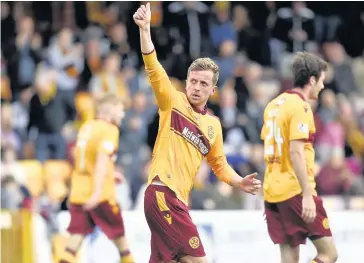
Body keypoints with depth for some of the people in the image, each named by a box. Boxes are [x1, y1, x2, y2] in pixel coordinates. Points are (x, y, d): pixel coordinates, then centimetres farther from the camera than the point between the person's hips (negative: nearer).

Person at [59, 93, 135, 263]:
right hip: (101, 193, -6)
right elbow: (102, 160, -21)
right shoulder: (109, 129, -9)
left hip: (78, 191, 6)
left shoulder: (86, 127, 14)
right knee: (118, 233, 10)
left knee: (77, 235, 0)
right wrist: (97, 191, -28)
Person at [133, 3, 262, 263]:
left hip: (178, 199, 7)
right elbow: (153, 68, -11)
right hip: (163, 192, -7)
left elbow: (219, 163, 27)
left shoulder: (213, 124, 18)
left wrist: (239, 182, 9)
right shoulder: (173, 102, 1)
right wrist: (145, 29, -24)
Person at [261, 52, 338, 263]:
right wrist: (307, 195, -22)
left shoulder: (274, 105, 15)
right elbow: (295, 152, -19)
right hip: (295, 190, -9)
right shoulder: (300, 107, -11)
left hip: (273, 190, 9)